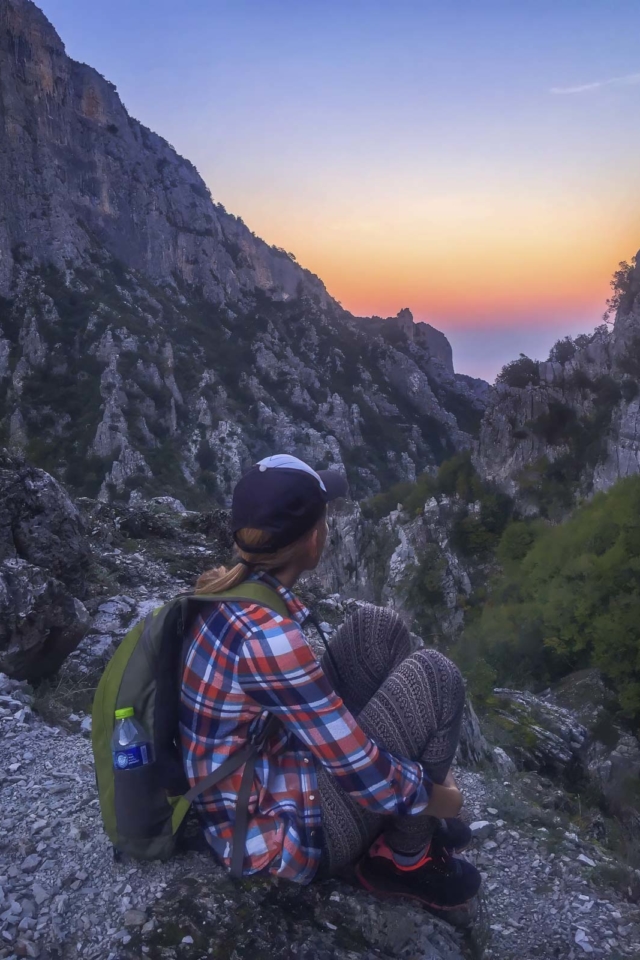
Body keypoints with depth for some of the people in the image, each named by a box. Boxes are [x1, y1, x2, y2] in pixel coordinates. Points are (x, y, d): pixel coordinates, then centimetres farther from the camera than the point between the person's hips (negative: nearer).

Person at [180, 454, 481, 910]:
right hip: (278, 835, -9)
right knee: (432, 675, -14)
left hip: (261, 770, 9)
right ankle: (405, 858, 7)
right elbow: (357, 769, -25)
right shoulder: (268, 636, -31)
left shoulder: (231, 592, -4)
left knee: (376, 628, 4)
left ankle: (408, 817, 16)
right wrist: (432, 795, -5)